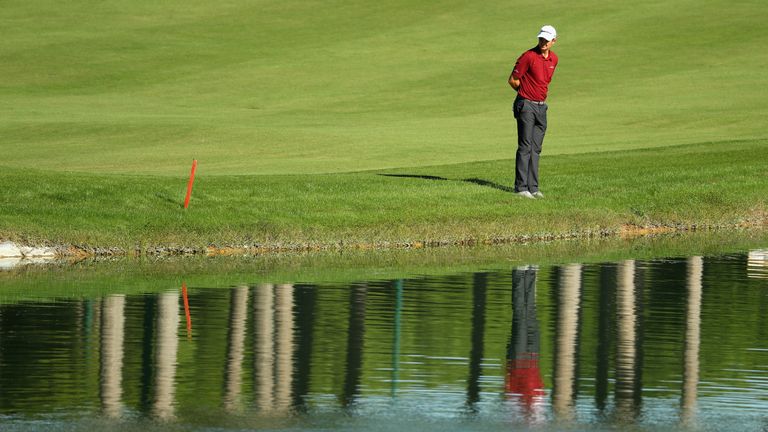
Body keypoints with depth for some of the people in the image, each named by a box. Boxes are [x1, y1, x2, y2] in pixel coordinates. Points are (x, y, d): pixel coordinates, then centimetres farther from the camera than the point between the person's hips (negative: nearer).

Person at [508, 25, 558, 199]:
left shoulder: (553, 59, 9)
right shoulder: (529, 56, -12)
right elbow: (513, 80, -7)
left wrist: (541, 94, 12)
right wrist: (527, 93, 5)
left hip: (541, 106, 7)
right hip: (526, 105, -7)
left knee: (536, 149, 8)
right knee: (525, 147, -9)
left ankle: (533, 187, 11)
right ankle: (521, 187, -8)